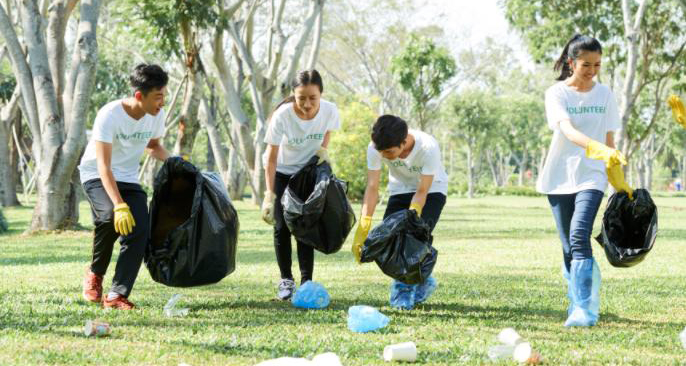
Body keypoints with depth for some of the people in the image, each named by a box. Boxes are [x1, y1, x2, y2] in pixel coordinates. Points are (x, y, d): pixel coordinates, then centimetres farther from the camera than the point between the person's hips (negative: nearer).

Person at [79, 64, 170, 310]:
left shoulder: (156, 116, -7)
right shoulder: (110, 115, -26)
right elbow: (104, 166, -30)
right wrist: (120, 205, -41)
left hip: (129, 179, 6)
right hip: (96, 177, -6)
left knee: (139, 233, -15)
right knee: (111, 215, -34)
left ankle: (116, 295, -12)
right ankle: (95, 273, -9)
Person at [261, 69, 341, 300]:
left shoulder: (329, 111, -24)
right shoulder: (282, 116, -32)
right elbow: (271, 159, -27)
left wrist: (322, 149, -18)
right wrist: (270, 195, -31)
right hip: (282, 172, -2)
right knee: (282, 227, -6)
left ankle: (307, 281, 1)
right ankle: (286, 280, 5)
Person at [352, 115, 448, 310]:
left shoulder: (428, 147, -36)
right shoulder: (375, 147, -28)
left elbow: (422, 192, -30)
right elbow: (372, 187, -28)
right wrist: (362, 230, -36)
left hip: (432, 190, -4)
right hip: (400, 190, 4)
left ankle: (406, 287, -5)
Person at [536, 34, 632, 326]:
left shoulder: (604, 95, 5)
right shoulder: (556, 93, -5)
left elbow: (609, 140, 11)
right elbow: (568, 131, -23)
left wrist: (619, 182, 9)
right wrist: (598, 149, -40)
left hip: (591, 176, 0)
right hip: (560, 177, 0)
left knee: (580, 236, -20)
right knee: (569, 247, 4)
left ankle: (584, 308, -23)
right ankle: (580, 300, 21)